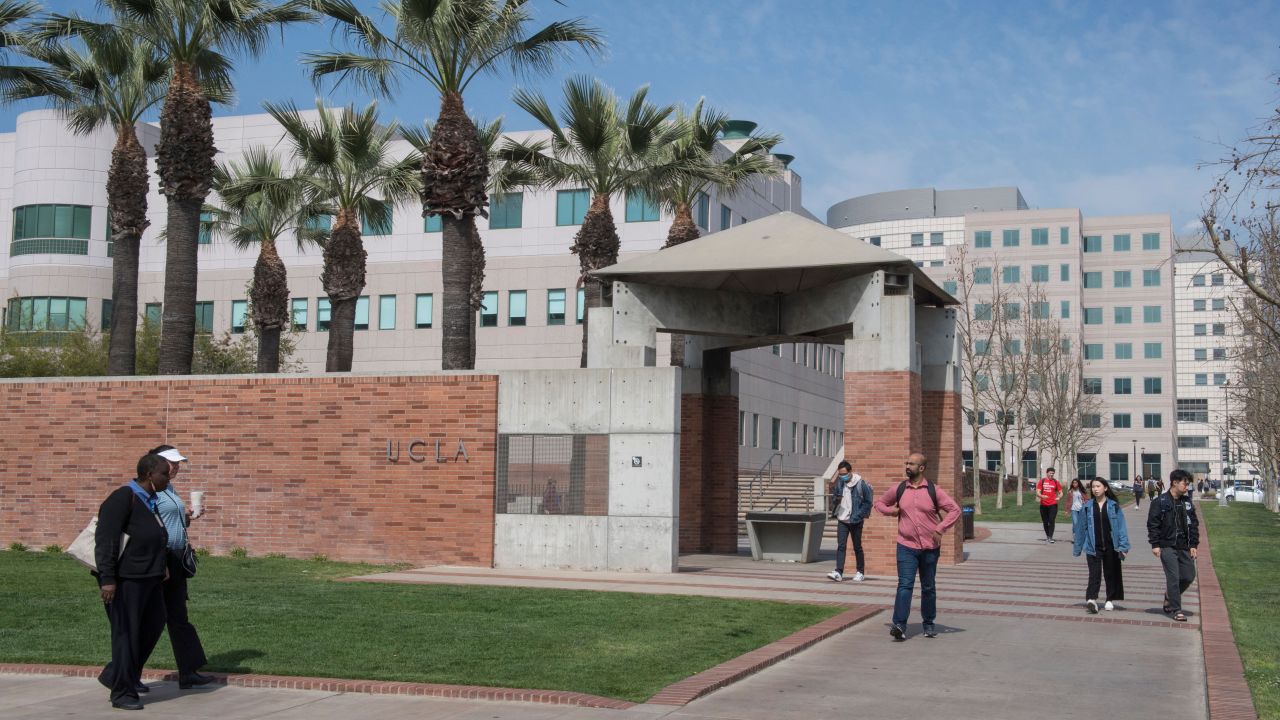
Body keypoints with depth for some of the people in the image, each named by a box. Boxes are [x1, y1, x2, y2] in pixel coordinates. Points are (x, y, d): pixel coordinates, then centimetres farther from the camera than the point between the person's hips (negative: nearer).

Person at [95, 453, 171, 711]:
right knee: (127, 632, -2)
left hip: (148, 577, 9)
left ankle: (113, 675, 28)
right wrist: (107, 579, -26)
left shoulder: (149, 500, 11)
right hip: (125, 578, -9)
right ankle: (122, 693, 9)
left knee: (153, 625, 13)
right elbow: (105, 540, -21)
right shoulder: (122, 498, -16)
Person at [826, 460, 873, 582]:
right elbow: (834, 498, 14)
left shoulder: (860, 483, -10)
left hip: (856, 521, -3)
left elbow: (868, 501, -6)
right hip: (842, 520, 3)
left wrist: (859, 515, -13)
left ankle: (860, 572, 19)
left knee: (857, 547, 7)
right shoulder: (839, 483, 4)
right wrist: (836, 499, -10)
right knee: (840, 546, -6)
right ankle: (838, 572, -11)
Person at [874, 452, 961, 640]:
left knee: (928, 587, 12)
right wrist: (889, 510, -2)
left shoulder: (934, 491, -2)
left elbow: (955, 510, -3)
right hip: (906, 547, 0)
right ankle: (899, 625, -20)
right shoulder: (898, 490, 4)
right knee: (905, 585, -13)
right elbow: (879, 503, 19)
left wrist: (940, 529, -12)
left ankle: (928, 624, 26)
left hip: (930, 547, 0)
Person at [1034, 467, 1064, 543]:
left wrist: (1059, 497, -16)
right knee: (1045, 522, 9)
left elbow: (1060, 493, 7)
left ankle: (1050, 537, -13)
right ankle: (1047, 536, 21)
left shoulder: (1056, 482, 4)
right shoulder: (1042, 481, 5)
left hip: (1053, 504, -2)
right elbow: (1038, 492, 0)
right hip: (1043, 505, 2)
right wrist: (1041, 496, -22)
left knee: (1052, 521, -11)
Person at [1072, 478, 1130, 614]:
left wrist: (1123, 546, -9)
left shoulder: (1114, 506, 0)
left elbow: (1121, 526, -2)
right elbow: (1080, 528, 8)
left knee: (1111, 573, 11)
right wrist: (1077, 548, 9)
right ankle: (1091, 599, -23)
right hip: (1093, 547, 0)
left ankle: (1110, 600, 24)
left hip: (1111, 546, 0)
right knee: (1094, 573, -12)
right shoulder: (1087, 507, 3)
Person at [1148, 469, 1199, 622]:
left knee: (1189, 576, 6)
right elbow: (1152, 524, -7)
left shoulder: (1187, 502, 10)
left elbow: (1193, 524, 13)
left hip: (1184, 547, 6)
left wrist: (1194, 545, 6)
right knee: (1173, 578, -7)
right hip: (1167, 547, -6)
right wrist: (1155, 544, -12)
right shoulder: (1160, 502, -7)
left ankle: (1169, 598, 28)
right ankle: (1176, 610, 0)